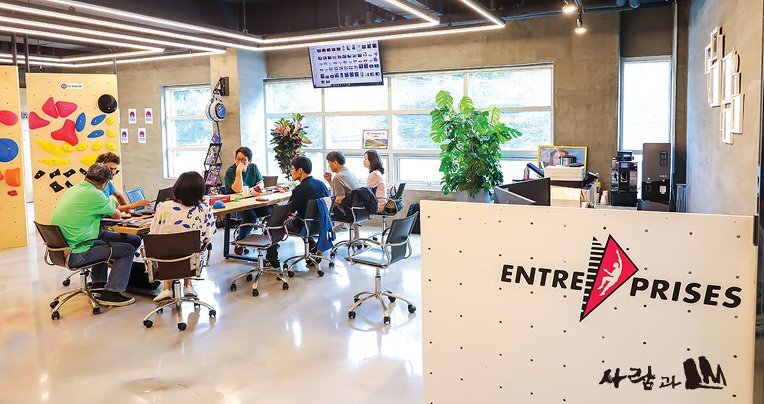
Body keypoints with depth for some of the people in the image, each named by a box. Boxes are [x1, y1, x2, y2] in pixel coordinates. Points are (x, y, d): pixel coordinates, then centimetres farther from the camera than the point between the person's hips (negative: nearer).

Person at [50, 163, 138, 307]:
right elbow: (116, 215, 1)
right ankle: (110, 293, 3)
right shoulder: (95, 195, -15)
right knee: (127, 250, -1)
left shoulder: (72, 190, 11)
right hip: (75, 254, -9)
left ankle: (98, 285, 37)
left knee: (103, 243, 33)